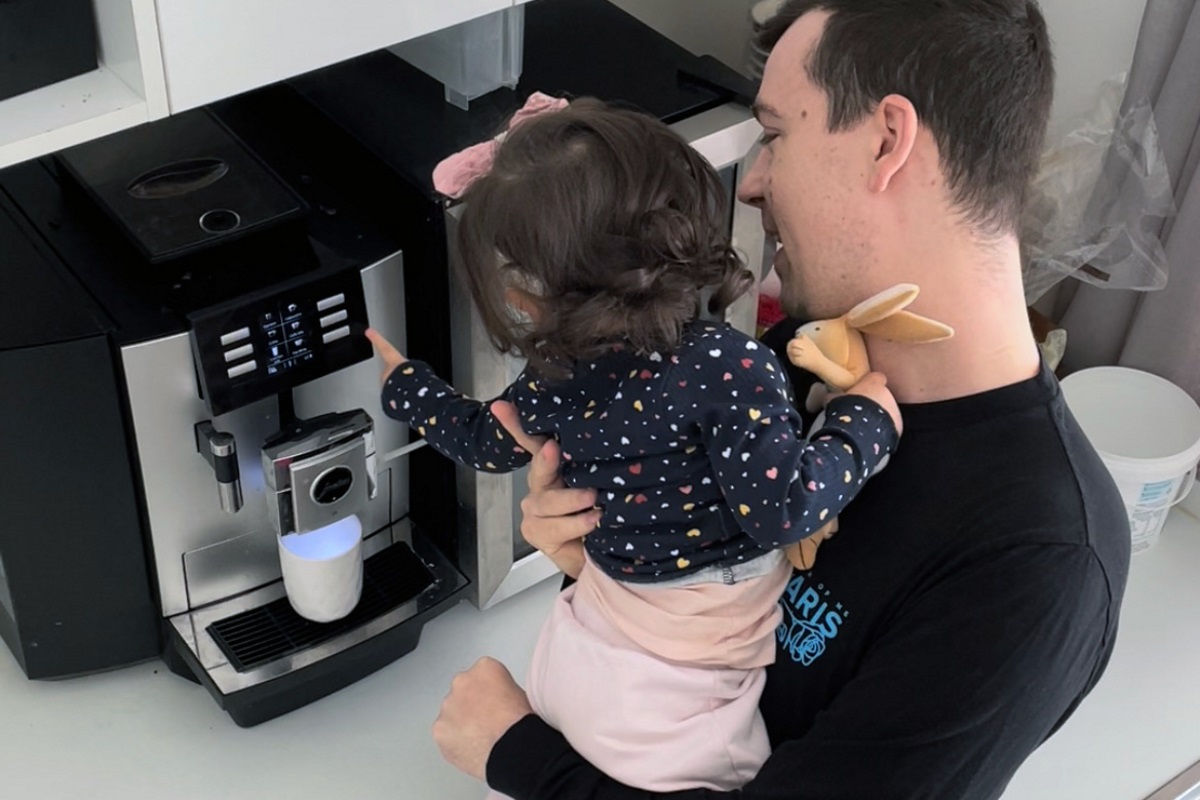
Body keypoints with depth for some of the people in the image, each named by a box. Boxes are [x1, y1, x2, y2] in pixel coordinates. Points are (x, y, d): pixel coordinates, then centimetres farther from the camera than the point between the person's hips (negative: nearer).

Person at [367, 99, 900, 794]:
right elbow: (782, 512, -29)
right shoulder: (729, 369, -28)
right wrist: (867, 422, -15)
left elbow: (483, 442, 11)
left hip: (579, 662, 6)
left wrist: (404, 382, 31)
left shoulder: (560, 377, -8)